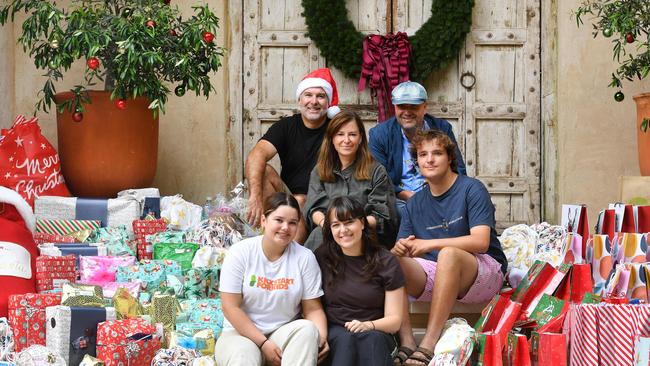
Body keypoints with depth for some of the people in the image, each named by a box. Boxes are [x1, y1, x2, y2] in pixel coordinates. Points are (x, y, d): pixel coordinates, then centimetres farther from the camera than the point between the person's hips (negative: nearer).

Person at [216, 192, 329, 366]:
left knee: (308, 330, -29)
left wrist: (321, 337, -24)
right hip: (242, 333, -2)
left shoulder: (305, 257, -2)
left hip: (286, 333, 2)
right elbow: (231, 307, -9)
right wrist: (263, 343, -16)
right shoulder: (240, 252, -6)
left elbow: (313, 308, -2)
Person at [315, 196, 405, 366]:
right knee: (345, 338, -35)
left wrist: (368, 325, -18)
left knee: (371, 338, -36)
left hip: (375, 335, 0)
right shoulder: (321, 258, 4)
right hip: (334, 335, 0)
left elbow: (394, 320, 2)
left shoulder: (386, 262, 2)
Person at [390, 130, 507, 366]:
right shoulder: (415, 203, 12)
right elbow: (402, 249, 6)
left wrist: (430, 244, -22)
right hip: (434, 277, 5)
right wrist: (399, 248, -20)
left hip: (485, 273, -5)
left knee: (448, 254, -37)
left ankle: (429, 344, -41)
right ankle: (406, 342, -30)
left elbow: (481, 241, -17)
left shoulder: (471, 189, -5)